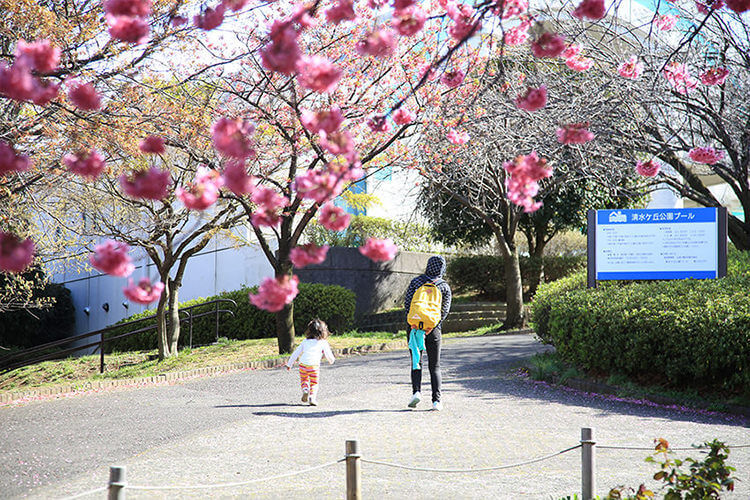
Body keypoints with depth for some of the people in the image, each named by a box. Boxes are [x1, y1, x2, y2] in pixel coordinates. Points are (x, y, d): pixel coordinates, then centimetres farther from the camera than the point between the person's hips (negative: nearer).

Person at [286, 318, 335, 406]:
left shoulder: (305, 342, 14)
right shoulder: (323, 343, 6)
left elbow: (296, 353, 17)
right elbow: (329, 355, 12)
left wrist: (289, 364, 27)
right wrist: (331, 360, 36)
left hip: (303, 365, 2)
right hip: (314, 366, -2)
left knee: (304, 380, 21)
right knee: (314, 383, 11)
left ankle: (305, 390, -6)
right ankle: (312, 397, -8)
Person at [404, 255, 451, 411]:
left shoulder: (416, 281, 4)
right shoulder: (445, 287, 3)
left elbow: (407, 302, -4)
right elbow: (445, 310, -6)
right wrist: (432, 326, -11)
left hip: (414, 326, 0)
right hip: (434, 329, 0)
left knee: (416, 362, 11)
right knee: (434, 366, 7)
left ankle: (416, 391, -10)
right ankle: (436, 400, -3)